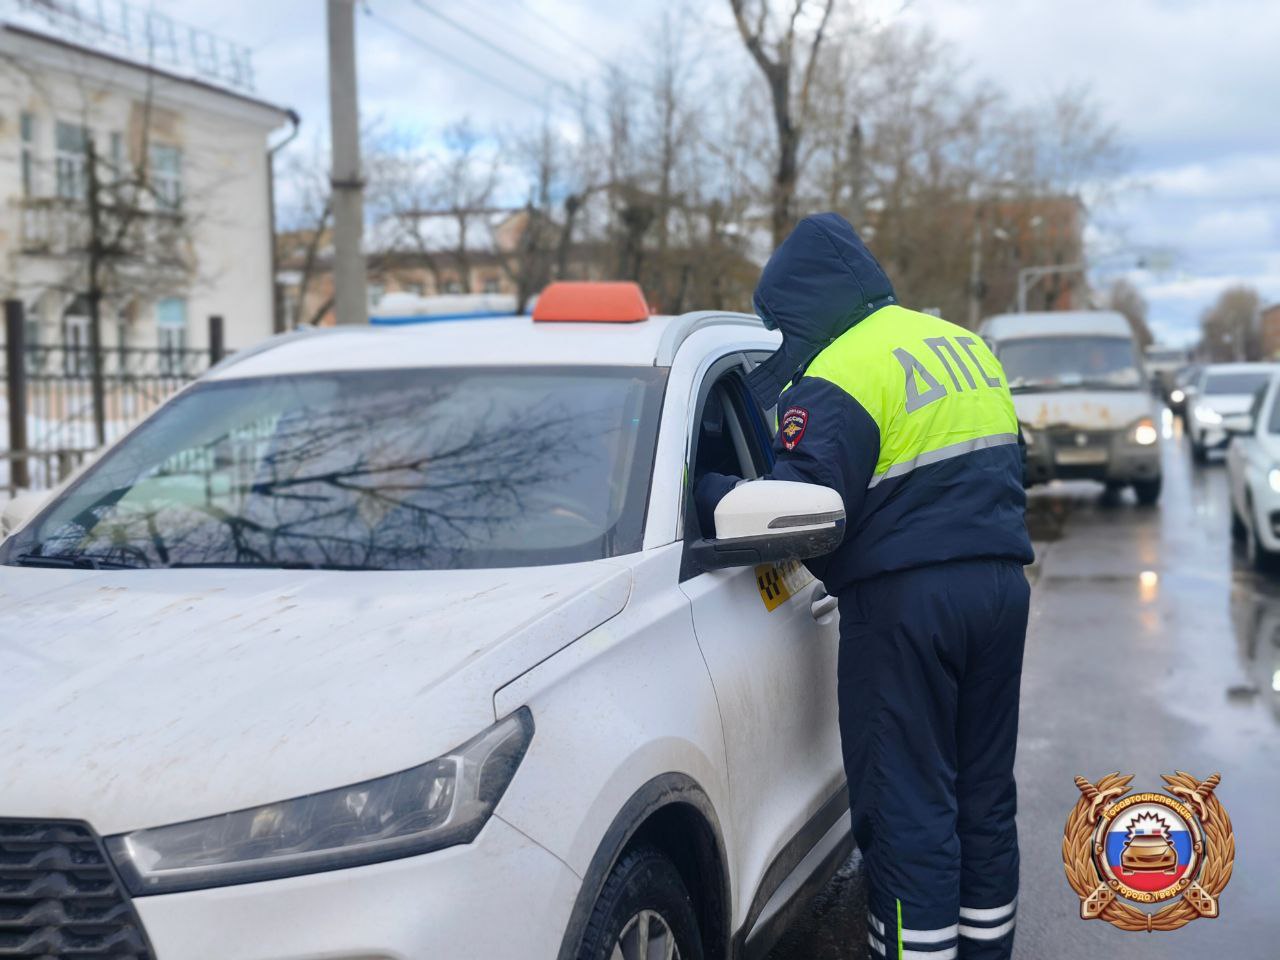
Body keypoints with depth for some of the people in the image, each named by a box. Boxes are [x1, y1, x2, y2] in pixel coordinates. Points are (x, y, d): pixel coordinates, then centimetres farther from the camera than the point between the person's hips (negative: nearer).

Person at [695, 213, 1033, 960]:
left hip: (905, 599, -8)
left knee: (908, 806, 0)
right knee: (986, 798, 16)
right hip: (1000, 587, 8)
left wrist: (702, 491, -7)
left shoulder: (840, 375, -13)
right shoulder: (964, 344, 15)